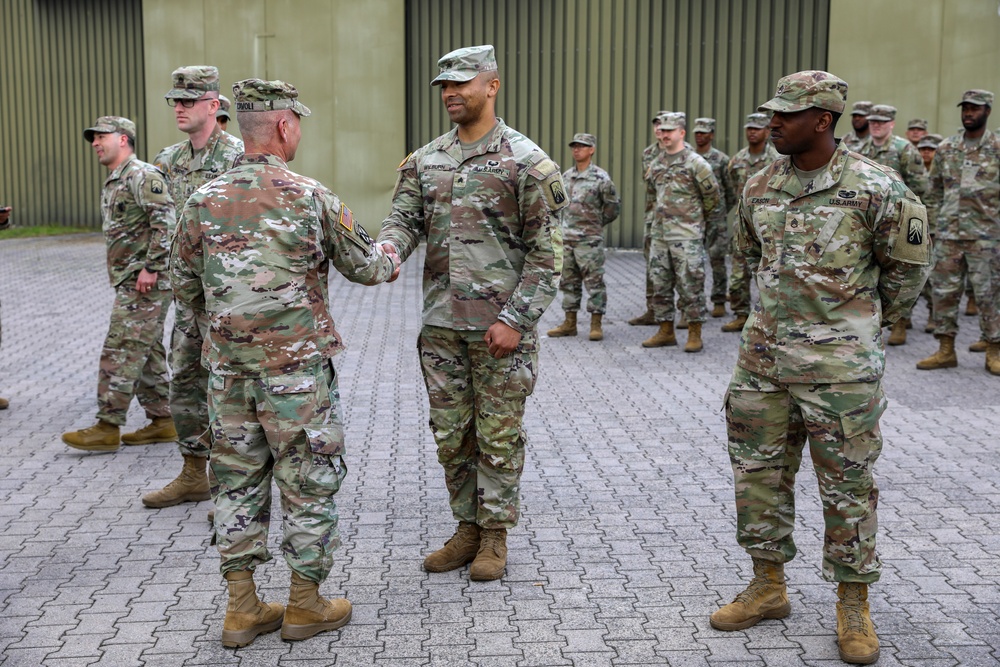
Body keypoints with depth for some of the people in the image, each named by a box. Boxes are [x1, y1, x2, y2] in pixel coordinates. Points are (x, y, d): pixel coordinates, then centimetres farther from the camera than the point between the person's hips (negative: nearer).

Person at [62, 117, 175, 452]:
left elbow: (166, 221, -22)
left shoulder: (142, 175, -12)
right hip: (129, 283, 10)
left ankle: (107, 428, -4)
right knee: (146, 353, 12)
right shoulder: (113, 183, 20)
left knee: (120, 352, -8)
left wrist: (151, 267, -24)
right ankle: (163, 419, 19)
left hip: (145, 284, -10)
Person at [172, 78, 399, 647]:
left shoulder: (204, 201, 1)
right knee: (309, 480, 7)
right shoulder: (311, 197, -11)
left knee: (238, 477, 12)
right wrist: (388, 262, 23)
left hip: (229, 366, 5)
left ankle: (243, 607, 19)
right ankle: (305, 604, 17)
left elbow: (185, 286, 9)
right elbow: (362, 266, 1)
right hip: (297, 365, -4)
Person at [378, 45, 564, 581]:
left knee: (499, 435, 5)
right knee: (450, 434, 12)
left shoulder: (526, 161, -7)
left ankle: (495, 536, 19)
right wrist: (388, 247, -21)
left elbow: (546, 253, -8)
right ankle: (467, 527, 27)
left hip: (500, 326, -5)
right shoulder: (425, 161, 10)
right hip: (441, 324, 5)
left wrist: (515, 319, -15)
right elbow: (404, 217, 3)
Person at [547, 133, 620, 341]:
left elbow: (613, 207, -2)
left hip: (589, 240, -6)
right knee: (569, 282, 10)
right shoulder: (566, 176, 10)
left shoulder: (600, 178, -8)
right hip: (566, 238, 6)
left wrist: (595, 224, 5)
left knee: (594, 282, -2)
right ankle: (570, 323, 18)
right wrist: (563, 223, 13)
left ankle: (596, 325, 4)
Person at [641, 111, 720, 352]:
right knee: (660, 285, 10)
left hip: (686, 236, -7)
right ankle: (666, 331, 20)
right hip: (659, 234, 7)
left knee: (690, 286, -2)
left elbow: (713, 195, -2)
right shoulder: (656, 163, 10)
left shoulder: (695, 163, -9)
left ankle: (694, 335, 5)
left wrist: (698, 217, 10)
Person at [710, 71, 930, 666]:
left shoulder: (874, 188, -12)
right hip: (764, 354, 6)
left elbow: (909, 264, 1)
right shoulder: (761, 186, 4)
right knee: (759, 471, 12)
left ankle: (854, 607, 20)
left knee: (847, 484, 5)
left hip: (840, 365, -5)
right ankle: (769, 588, 28)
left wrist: (868, 321, 11)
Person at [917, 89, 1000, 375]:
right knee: (944, 291, 5)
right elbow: (934, 191, 14)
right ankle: (945, 350, 14)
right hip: (948, 235, 4)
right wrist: (937, 224, 8)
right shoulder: (945, 148, 9)